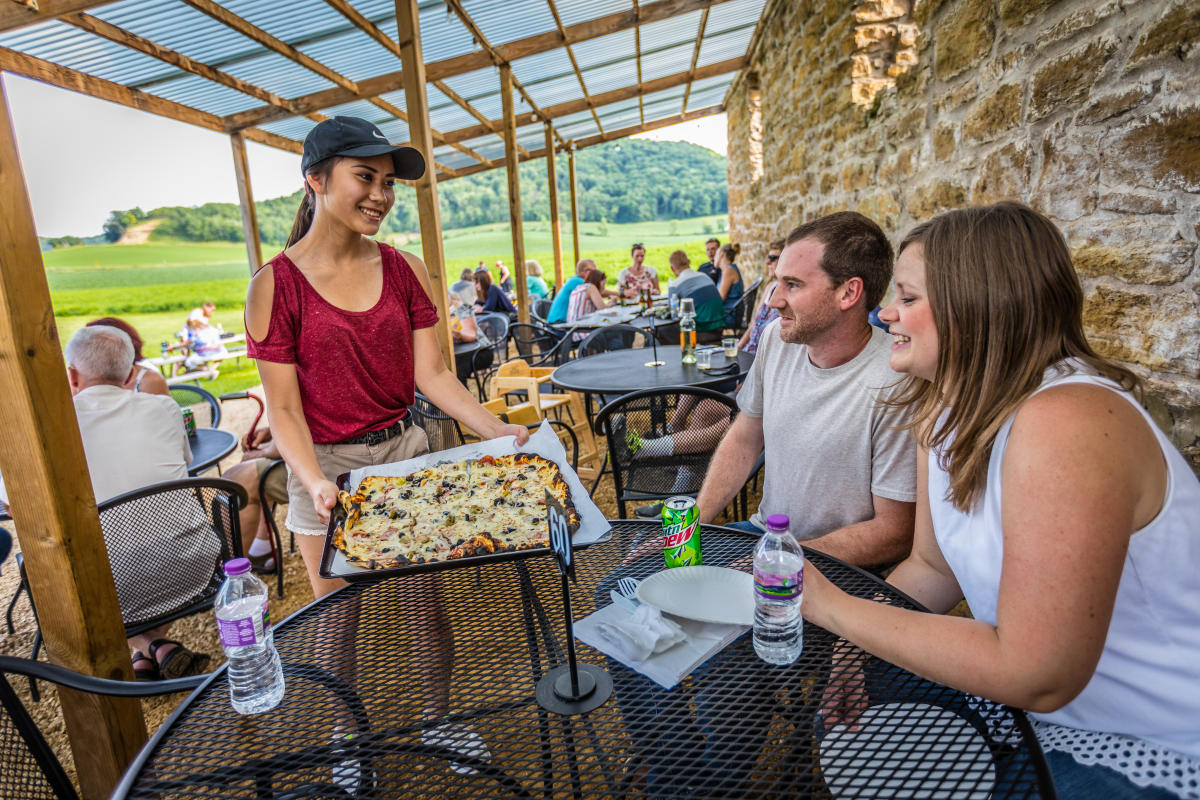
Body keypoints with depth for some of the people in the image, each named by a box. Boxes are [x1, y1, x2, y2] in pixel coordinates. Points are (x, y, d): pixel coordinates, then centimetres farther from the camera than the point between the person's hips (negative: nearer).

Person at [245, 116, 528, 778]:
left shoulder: (405, 270, 0)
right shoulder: (276, 284, -9)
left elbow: (431, 372, -4)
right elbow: (283, 406, -10)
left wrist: (495, 429, -18)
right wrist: (315, 482, -25)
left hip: (404, 452, 3)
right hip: (324, 469, -2)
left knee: (428, 606, 12)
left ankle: (437, 721, 38)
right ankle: (347, 738, 42)